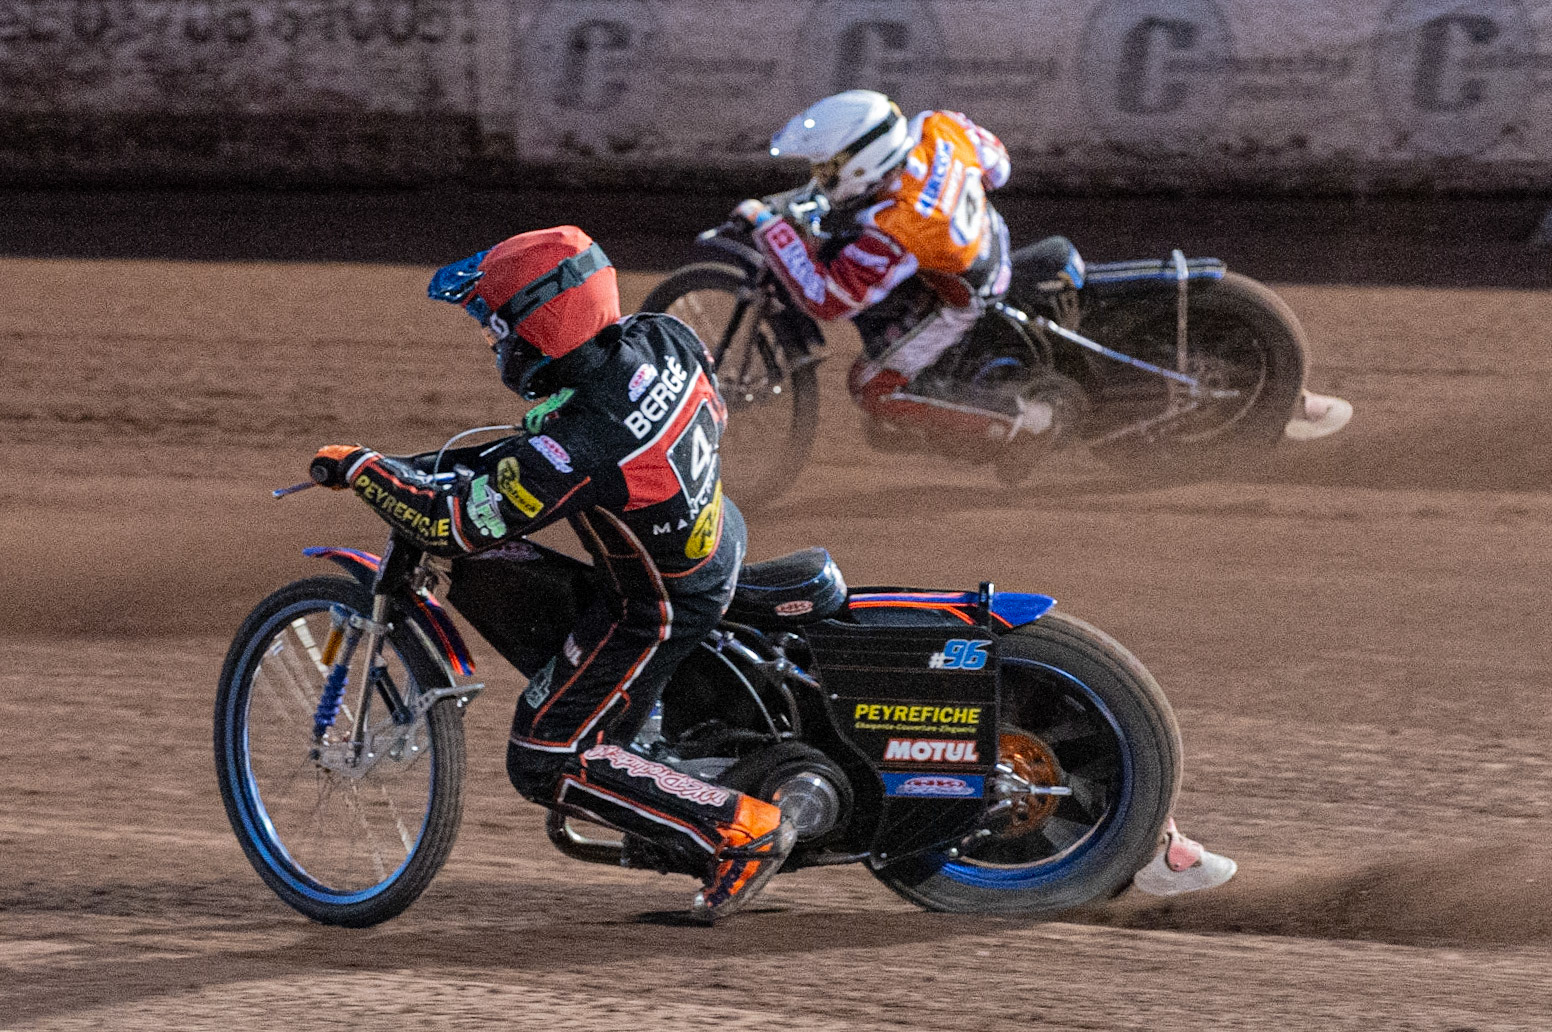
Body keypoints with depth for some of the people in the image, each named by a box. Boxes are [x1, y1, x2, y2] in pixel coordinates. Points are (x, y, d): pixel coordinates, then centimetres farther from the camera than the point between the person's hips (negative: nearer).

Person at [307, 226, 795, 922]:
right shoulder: (662, 339, -15)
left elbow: (451, 525, -28)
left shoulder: (574, 450, -36)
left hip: (658, 609, -8)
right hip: (718, 535, 8)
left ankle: (740, 831, -1)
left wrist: (358, 467, -14)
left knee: (543, 763, 2)